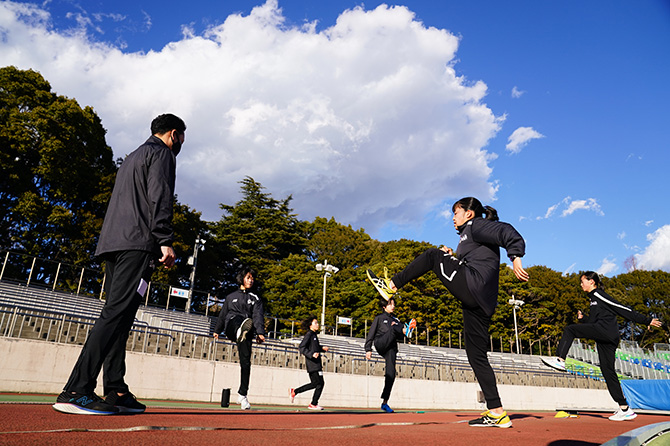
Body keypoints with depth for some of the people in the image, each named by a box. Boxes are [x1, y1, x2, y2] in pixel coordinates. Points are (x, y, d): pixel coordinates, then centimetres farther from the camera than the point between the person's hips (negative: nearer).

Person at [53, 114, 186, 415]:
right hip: (138, 243, -9)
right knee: (116, 314, -16)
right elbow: (159, 197, -11)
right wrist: (165, 241, -17)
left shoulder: (132, 158, 32)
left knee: (118, 316, 5)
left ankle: (116, 391, 5)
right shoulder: (161, 153, 5)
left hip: (112, 243, 10)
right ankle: (76, 391, -21)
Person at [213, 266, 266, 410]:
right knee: (239, 319, -36)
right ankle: (241, 332, -73)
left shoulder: (255, 298, 17)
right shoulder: (231, 296, 20)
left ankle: (242, 394, 2)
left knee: (245, 361, -8)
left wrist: (260, 332, -13)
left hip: (247, 333, 1)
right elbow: (223, 314, 27)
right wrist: (217, 330, 29)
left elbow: (258, 316, 2)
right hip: (231, 325, -1)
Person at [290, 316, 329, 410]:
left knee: (315, 383, 15)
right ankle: (313, 404, 8)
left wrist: (322, 348, 13)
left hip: (316, 363, 10)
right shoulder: (309, 334, -11)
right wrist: (312, 354, -28)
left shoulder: (314, 334, 16)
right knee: (320, 383, -4)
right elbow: (301, 347, -19)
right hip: (313, 363, -10)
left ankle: (294, 391, 19)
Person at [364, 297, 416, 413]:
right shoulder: (379, 318, 12)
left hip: (391, 349, 4)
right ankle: (407, 330, -58)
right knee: (393, 328, -26)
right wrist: (368, 349, 0)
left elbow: (400, 336, 17)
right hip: (380, 344, -4)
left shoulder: (396, 319, 24)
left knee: (391, 374, -7)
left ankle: (385, 403, -2)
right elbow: (371, 334, 8)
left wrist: (405, 331, -3)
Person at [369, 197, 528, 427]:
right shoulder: (470, 236, 33)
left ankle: (391, 286, 5)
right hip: (481, 302, 10)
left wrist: (515, 257, -27)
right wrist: (455, 257, 24)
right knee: (476, 355, 6)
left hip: (472, 284, -10)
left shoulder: (478, 225, 6)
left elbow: (505, 231, -13)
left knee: (432, 255, 3)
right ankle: (497, 413, 4)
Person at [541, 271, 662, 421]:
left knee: (569, 329, -14)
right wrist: (582, 319, 13)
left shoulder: (599, 295, 0)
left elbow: (622, 309, -3)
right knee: (608, 371, 7)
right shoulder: (594, 298, 27)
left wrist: (647, 320, -3)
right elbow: (592, 323, 30)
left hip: (606, 330, -10)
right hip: (604, 338, 10)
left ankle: (560, 360, -21)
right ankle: (625, 409, 10)